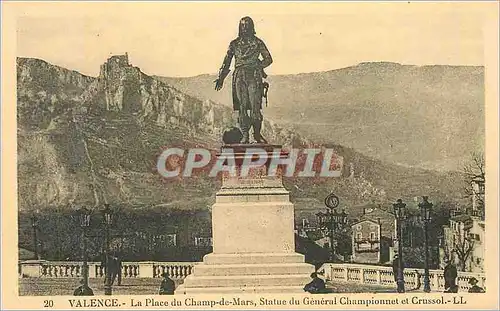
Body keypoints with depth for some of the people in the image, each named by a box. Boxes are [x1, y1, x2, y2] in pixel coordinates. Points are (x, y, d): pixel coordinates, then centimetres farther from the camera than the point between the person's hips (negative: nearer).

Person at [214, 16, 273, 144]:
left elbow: (268, 59, 11)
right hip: (239, 77, 2)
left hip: (254, 77, -1)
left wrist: (258, 66, -3)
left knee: (255, 106, -9)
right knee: (242, 107, -3)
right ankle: (244, 135, 0)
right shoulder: (234, 44, 14)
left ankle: (257, 134, 0)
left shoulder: (258, 43, 10)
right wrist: (220, 78, 9)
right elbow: (226, 62, 16)